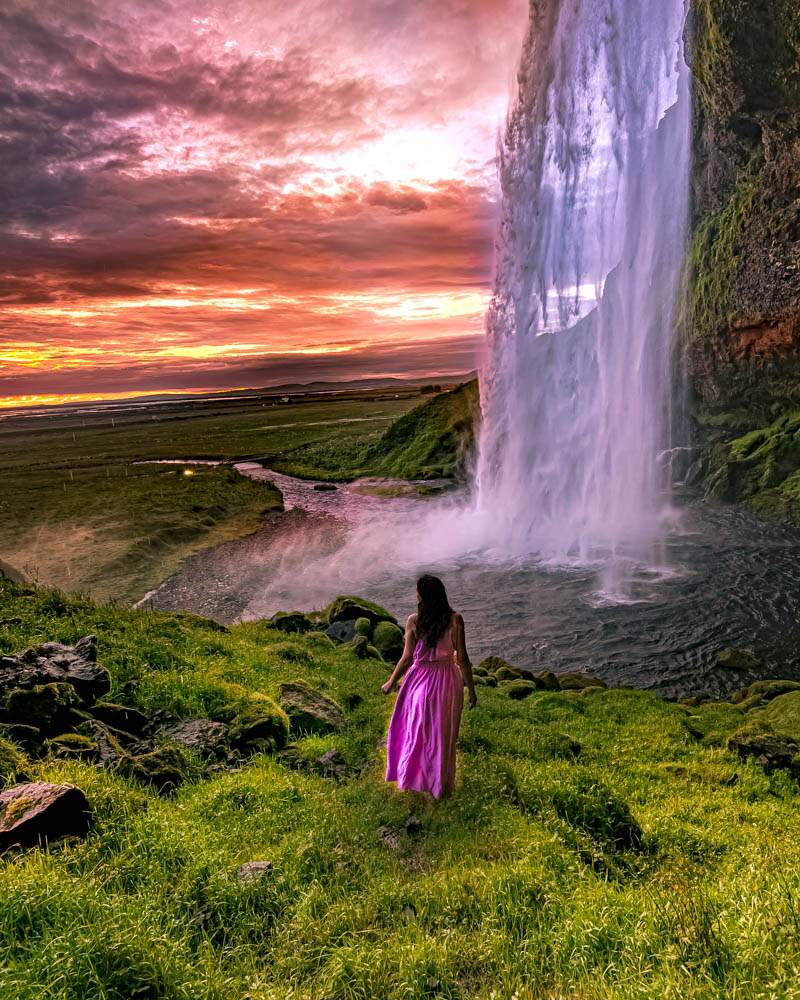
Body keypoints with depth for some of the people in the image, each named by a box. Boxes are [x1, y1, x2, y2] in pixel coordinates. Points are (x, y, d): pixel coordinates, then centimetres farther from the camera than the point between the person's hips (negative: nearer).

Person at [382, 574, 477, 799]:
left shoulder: (413, 621, -14)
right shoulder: (455, 620, -14)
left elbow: (407, 657, -11)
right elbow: (462, 658, -10)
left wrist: (391, 682, 4)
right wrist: (471, 688, 1)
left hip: (420, 679, 0)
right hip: (447, 680, 0)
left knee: (415, 730, 21)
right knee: (442, 734, 17)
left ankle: (411, 778, 35)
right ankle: (441, 786, 30)